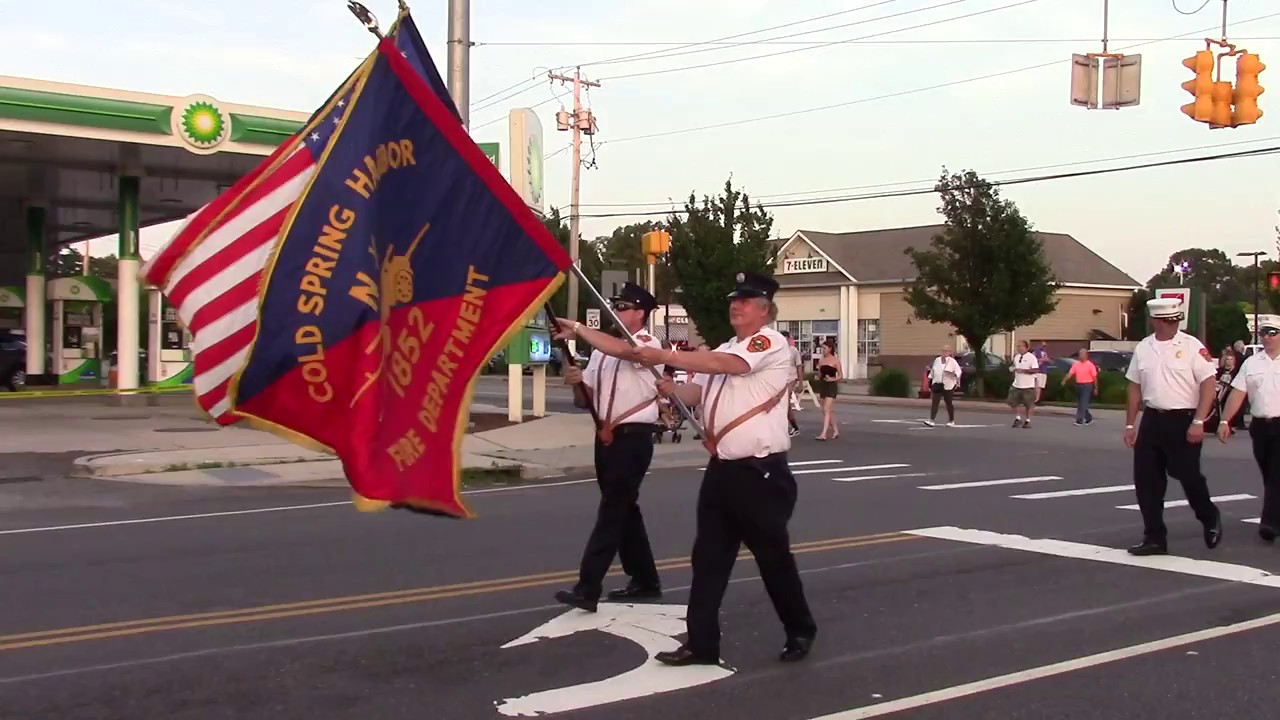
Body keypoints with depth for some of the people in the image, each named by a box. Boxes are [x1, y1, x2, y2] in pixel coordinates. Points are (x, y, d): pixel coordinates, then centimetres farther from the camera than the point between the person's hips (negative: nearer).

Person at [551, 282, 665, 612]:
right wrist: (576, 379, -4)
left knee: (612, 511, -10)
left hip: (633, 439, -8)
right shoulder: (603, 347, 13)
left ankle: (587, 589, -12)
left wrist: (577, 329, -29)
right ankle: (645, 581, 28)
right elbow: (590, 391, 18)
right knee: (624, 509, 15)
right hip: (607, 437, 8)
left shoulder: (649, 345, -9)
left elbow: (621, 349, -31)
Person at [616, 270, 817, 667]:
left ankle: (800, 631, 26)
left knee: (773, 556, 5)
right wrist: (671, 389, -8)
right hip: (723, 468, 8)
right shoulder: (725, 349, 18)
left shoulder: (770, 344, -11)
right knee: (709, 556, 6)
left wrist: (663, 356, -23)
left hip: (761, 472, -8)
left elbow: (721, 364, -26)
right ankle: (701, 643, 12)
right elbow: (701, 390, 14)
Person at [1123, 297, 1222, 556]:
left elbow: (1208, 384, -10)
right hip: (1152, 420, 5)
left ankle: (1210, 519, 31)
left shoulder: (1191, 346, -8)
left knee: (1189, 476, 1)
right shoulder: (1142, 348, 6)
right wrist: (1130, 424, 11)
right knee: (1146, 480, 3)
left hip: (1183, 420, -5)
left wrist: (1198, 422, -17)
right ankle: (1154, 537, 14)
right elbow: (1135, 387, 13)